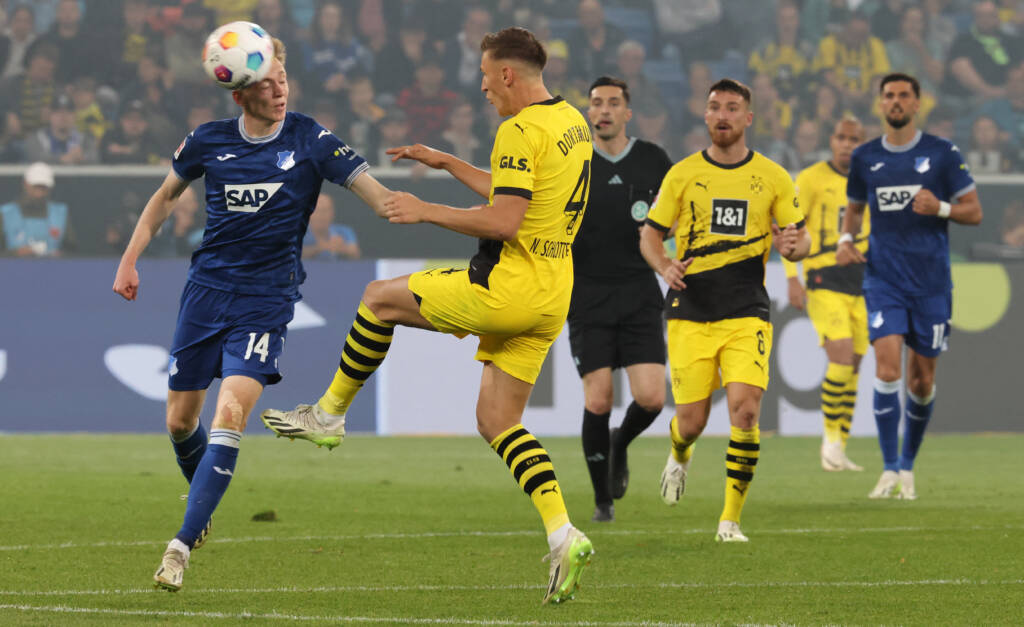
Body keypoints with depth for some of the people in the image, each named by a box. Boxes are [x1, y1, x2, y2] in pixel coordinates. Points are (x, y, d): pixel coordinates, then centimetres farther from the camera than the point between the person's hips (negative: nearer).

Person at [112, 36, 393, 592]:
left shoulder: (309, 141, -7)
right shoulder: (209, 142, 0)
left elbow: (372, 191, -12)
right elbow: (166, 196, 17)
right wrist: (130, 259, 13)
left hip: (266, 300, -3)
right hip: (207, 290, 3)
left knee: (230, 414, -19)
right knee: (180, 420, 9)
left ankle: (183, 545, -19)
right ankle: (201, 497, 41)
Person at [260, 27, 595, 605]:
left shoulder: (522, 131, -16)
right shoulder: (572, 123, 15)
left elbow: (503, 222, -23)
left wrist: (426, 211, -11)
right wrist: (448, 163, 30)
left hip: (506, 290, -9)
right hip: (550, 300, 9)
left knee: (380, 299, 11)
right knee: (498, 422, 11)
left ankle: (330, 415, 22)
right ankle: (563, 534, -4)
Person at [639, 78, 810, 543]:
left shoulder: (773, 178, 5)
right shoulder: (682, 174, 4)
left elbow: (802, 240, 11)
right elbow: (649, 234, 10)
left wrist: (792, 246, -14)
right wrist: (664, 266, -12)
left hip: (746, 313, 0)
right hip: (690, 314, 0)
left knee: (745, 409, -18)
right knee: (692, 421, 0)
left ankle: (731, 518, -7)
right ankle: (680, 455, 40)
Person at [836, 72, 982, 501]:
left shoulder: (942, 153, -1)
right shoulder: (865, 158, 6)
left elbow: (974, 212, 2)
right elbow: (854, 208, 22)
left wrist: (940, 208, -18)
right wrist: (846, 239, 1)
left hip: (931, 283, -1)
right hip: (884, 280, 1)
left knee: (922, 380, 5)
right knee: (887, 367, -16)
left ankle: (908, 465, 24)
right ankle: (890, 469, -12)